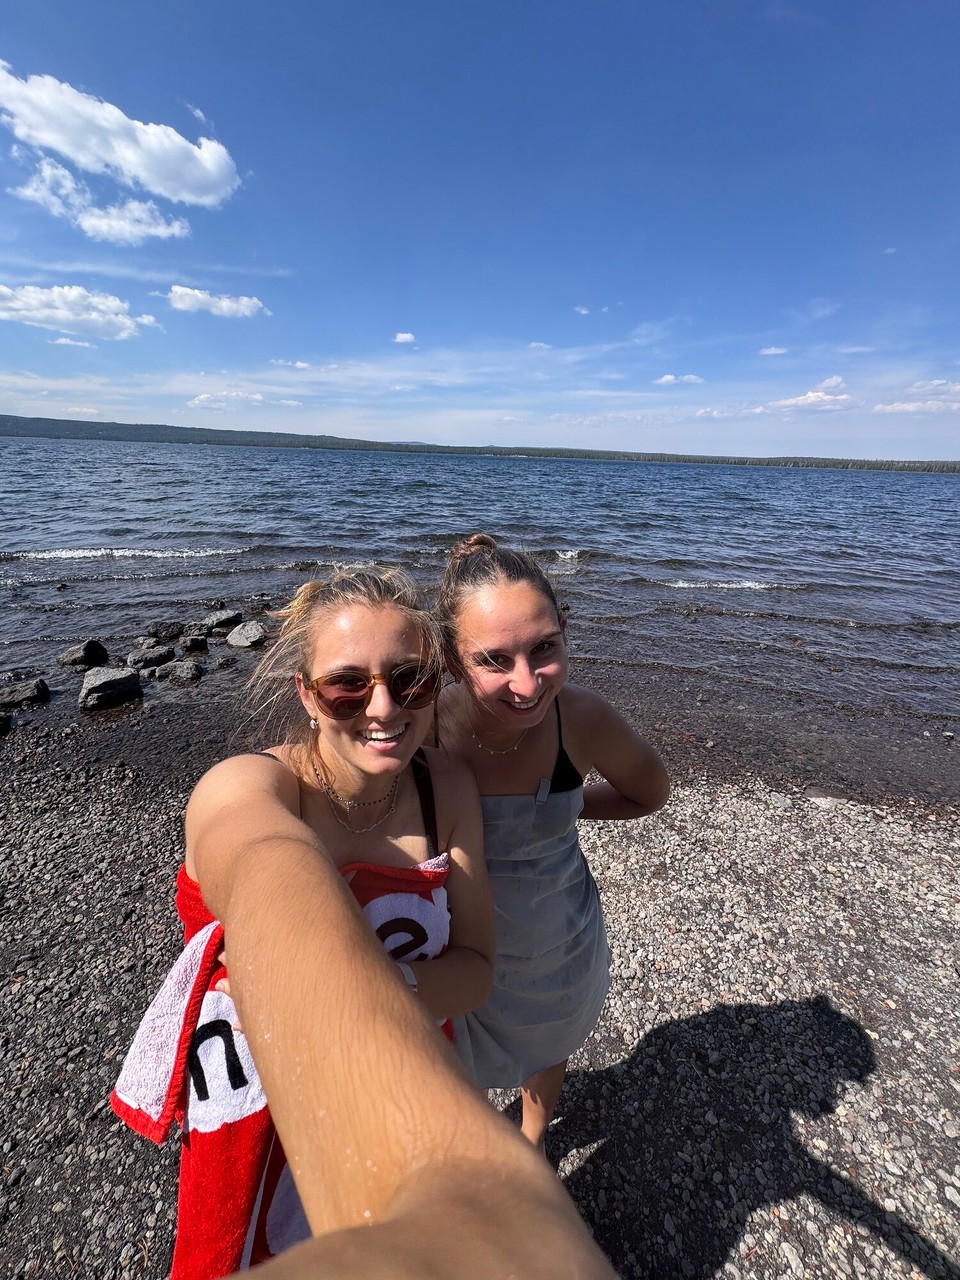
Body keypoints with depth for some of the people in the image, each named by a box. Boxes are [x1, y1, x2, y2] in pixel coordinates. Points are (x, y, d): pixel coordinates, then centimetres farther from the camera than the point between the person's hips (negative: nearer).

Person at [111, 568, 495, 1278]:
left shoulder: (448, 785, -18)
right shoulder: (241, 787, -31)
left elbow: (476, 967, -18)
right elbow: (280, 887, -55)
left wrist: (359, 989, -37)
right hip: (265, 1106, -3)